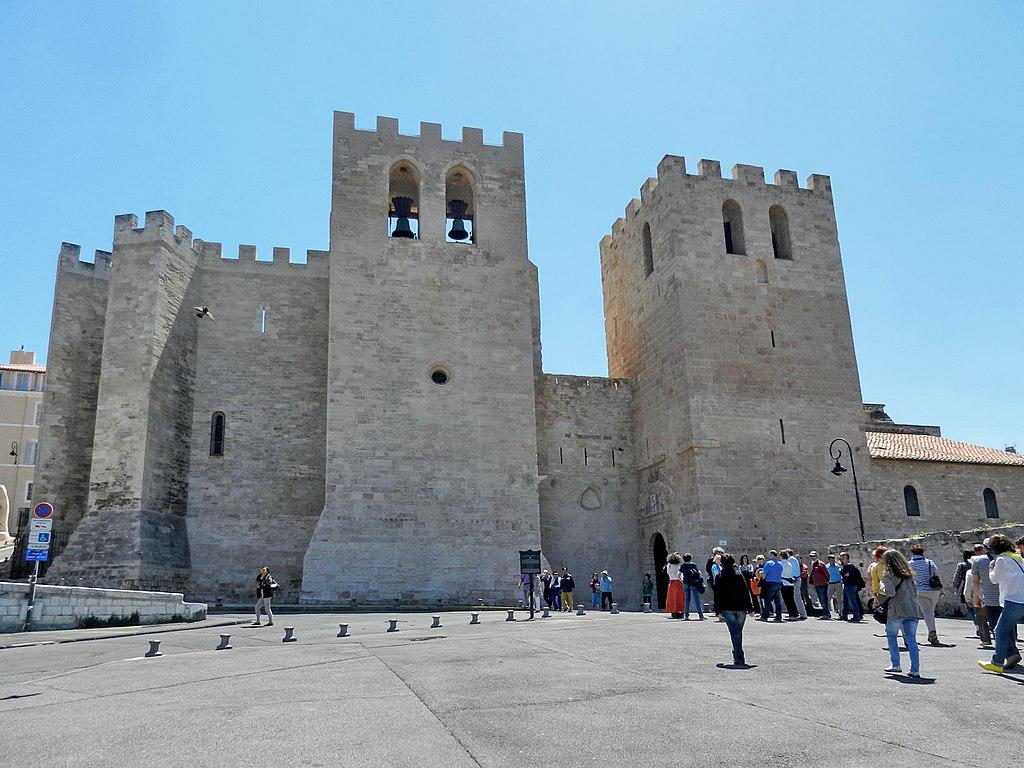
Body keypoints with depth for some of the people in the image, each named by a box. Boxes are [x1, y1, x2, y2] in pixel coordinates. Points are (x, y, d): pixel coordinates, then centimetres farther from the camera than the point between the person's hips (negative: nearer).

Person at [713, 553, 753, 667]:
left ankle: (739, 658, -11)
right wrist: (749, 608, 5)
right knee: (738, 632, 15)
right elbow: (746, 593, 1)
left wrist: (718, 610, 2)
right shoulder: (739, 575, 2)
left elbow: (717, 595, -2)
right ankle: (737, 654, 23)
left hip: (727, 609, -1)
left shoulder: (719, 577, 0)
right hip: (741, 608, 1)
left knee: (734, 633, -2)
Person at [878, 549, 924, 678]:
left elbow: (890, 592, -14)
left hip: (897, 610, -5)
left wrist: (881, 589, 5)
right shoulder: (908, 574, 18)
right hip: (913, 609, 5)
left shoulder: (888, 574, -2)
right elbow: (914, 593, 18)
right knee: (911, 640, 6)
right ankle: (915, 670, 0)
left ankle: (895, 665, 10)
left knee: (891, 635, 13)